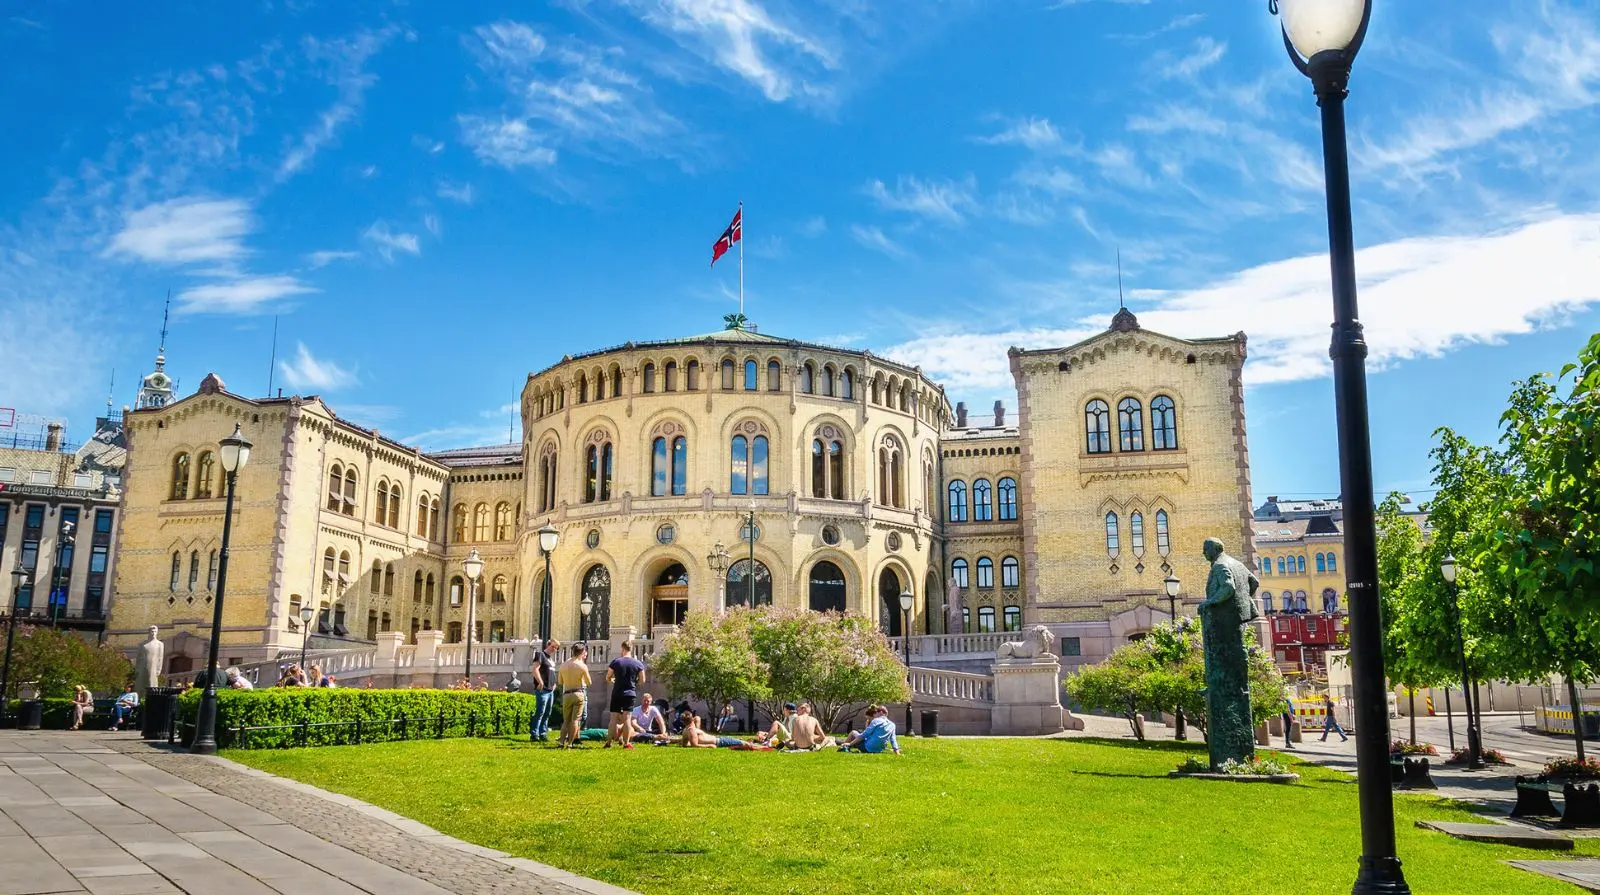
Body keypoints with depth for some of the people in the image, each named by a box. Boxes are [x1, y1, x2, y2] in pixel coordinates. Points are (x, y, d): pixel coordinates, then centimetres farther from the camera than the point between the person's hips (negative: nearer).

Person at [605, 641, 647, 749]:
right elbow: (642, 680, 2)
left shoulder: (615, 662, -4)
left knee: (614, 718, 6)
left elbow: (608, 678, 3)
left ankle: (609, 741, 7)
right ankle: (626, 743, 1)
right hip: (630, 694, 0)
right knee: (626, 718, 1)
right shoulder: (638, 663, -2)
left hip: (616, 693, 0)